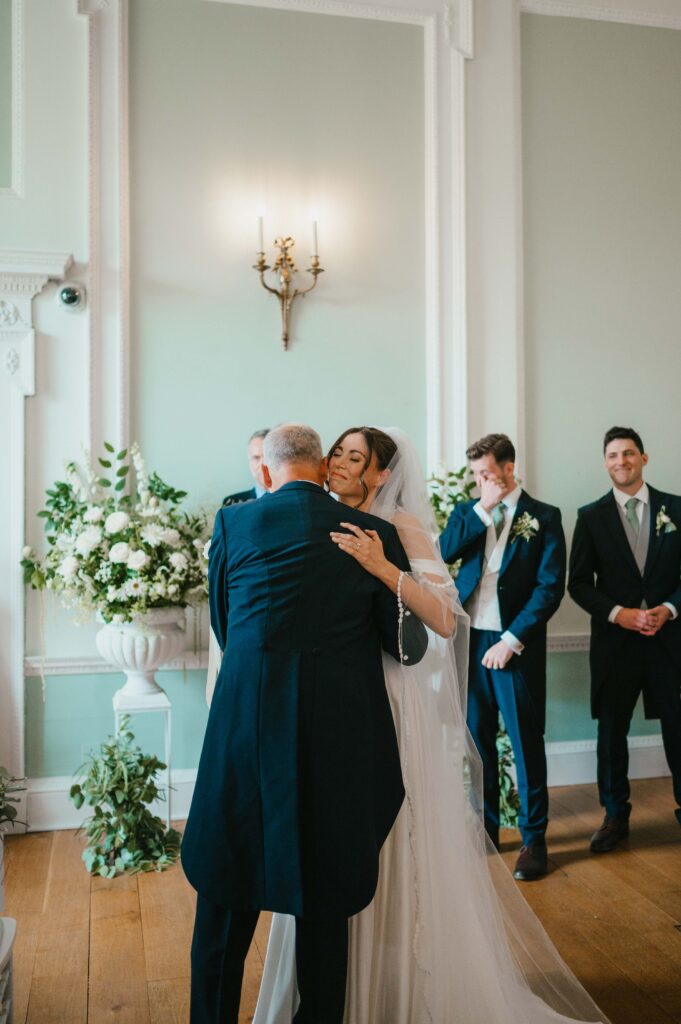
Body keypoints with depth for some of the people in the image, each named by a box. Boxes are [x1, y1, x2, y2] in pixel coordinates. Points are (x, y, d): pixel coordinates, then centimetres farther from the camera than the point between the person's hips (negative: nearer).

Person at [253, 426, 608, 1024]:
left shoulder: (403, 528, -7)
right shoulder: (326, 528, 9)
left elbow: (445, 621, -19)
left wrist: (383, 567, -27)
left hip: (390, 705, -5)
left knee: (394, 851, 3)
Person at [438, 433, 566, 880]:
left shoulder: (543, 517, -1)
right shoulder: (467, 512, 11)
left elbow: (551, 587, -7)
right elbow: (445, 551, -7)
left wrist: (512, 640, -12)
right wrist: (482, 508, -11)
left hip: (516, 644, -3)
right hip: (470, 641, 3)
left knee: (526, 742, 5)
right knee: (478, 740, 10)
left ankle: (534, 839, 19)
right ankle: (485, 830, 25)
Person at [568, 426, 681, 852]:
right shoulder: (591, 516, 2)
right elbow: (579, 583, 0)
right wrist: (618, 614, -13)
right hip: (615, 638, 0)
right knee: (612, 730, 9)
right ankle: (616, 816, 24)